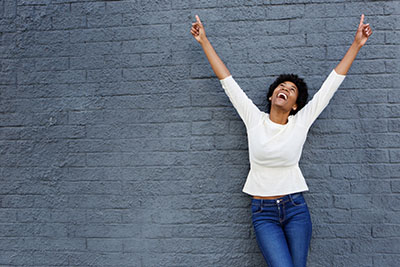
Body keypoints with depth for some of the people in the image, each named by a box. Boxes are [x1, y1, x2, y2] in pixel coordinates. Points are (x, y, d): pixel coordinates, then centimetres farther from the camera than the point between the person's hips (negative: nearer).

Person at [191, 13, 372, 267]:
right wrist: (204, 41, 4)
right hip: (263, 212, -1)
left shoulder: (301, 122, 0)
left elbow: (332, 83, 2)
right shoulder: (254, 119, 0)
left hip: (295, 209, 1)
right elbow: (227, 80, 2)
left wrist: (356, 44, 4)